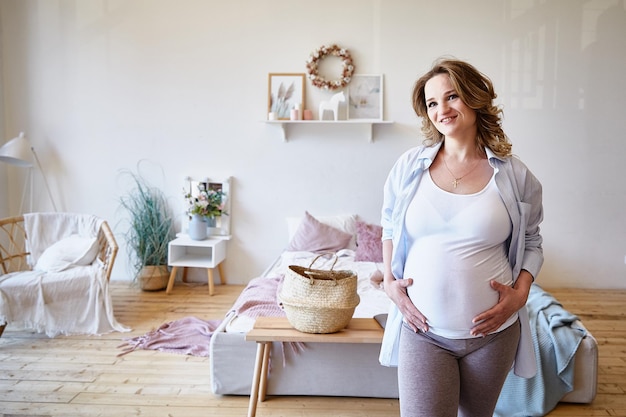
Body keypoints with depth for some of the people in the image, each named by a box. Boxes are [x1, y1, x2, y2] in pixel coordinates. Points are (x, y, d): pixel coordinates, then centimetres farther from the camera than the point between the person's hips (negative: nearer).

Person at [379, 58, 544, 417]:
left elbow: (531, 242, 8)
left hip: (492, 331, 1)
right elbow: (389, 227, 11)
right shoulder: (409, 166, -2)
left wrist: (520, 292, -6)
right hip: (422, 329, -1)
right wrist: (389, 280, -1)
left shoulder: (516, 176, -3)